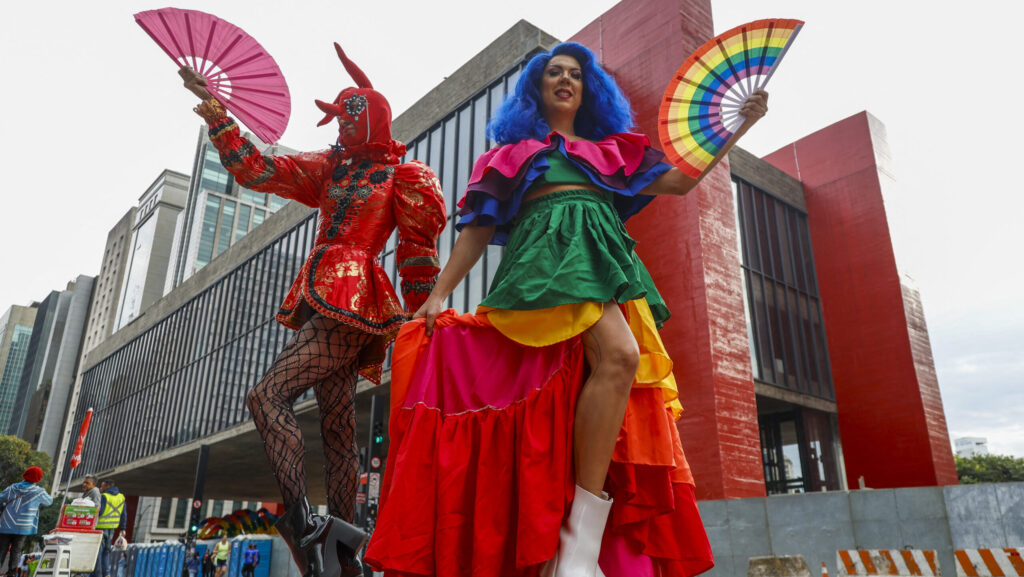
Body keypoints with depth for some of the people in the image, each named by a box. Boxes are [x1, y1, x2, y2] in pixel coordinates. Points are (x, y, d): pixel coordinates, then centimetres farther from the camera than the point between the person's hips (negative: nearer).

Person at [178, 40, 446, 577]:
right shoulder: (330, 168, 21)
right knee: (338, 428, 3)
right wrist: (212, 106, 11)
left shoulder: (402, 177, 3)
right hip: (324, 305, 7)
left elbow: (418, 257, 2)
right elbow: (254, 168, 16)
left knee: (267, 395, -19)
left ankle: (302, 523, -21)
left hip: (351, 304, -7)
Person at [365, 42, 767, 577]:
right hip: (549, 258, -5)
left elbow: (681, 179, 24)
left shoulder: (610, 150, 30)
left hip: (606, 263, 5)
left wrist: (740, 125, 18)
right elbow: (478, 228, 15)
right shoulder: (513, 152, 22)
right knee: (618, 354, -31)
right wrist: (437, 293, 5)